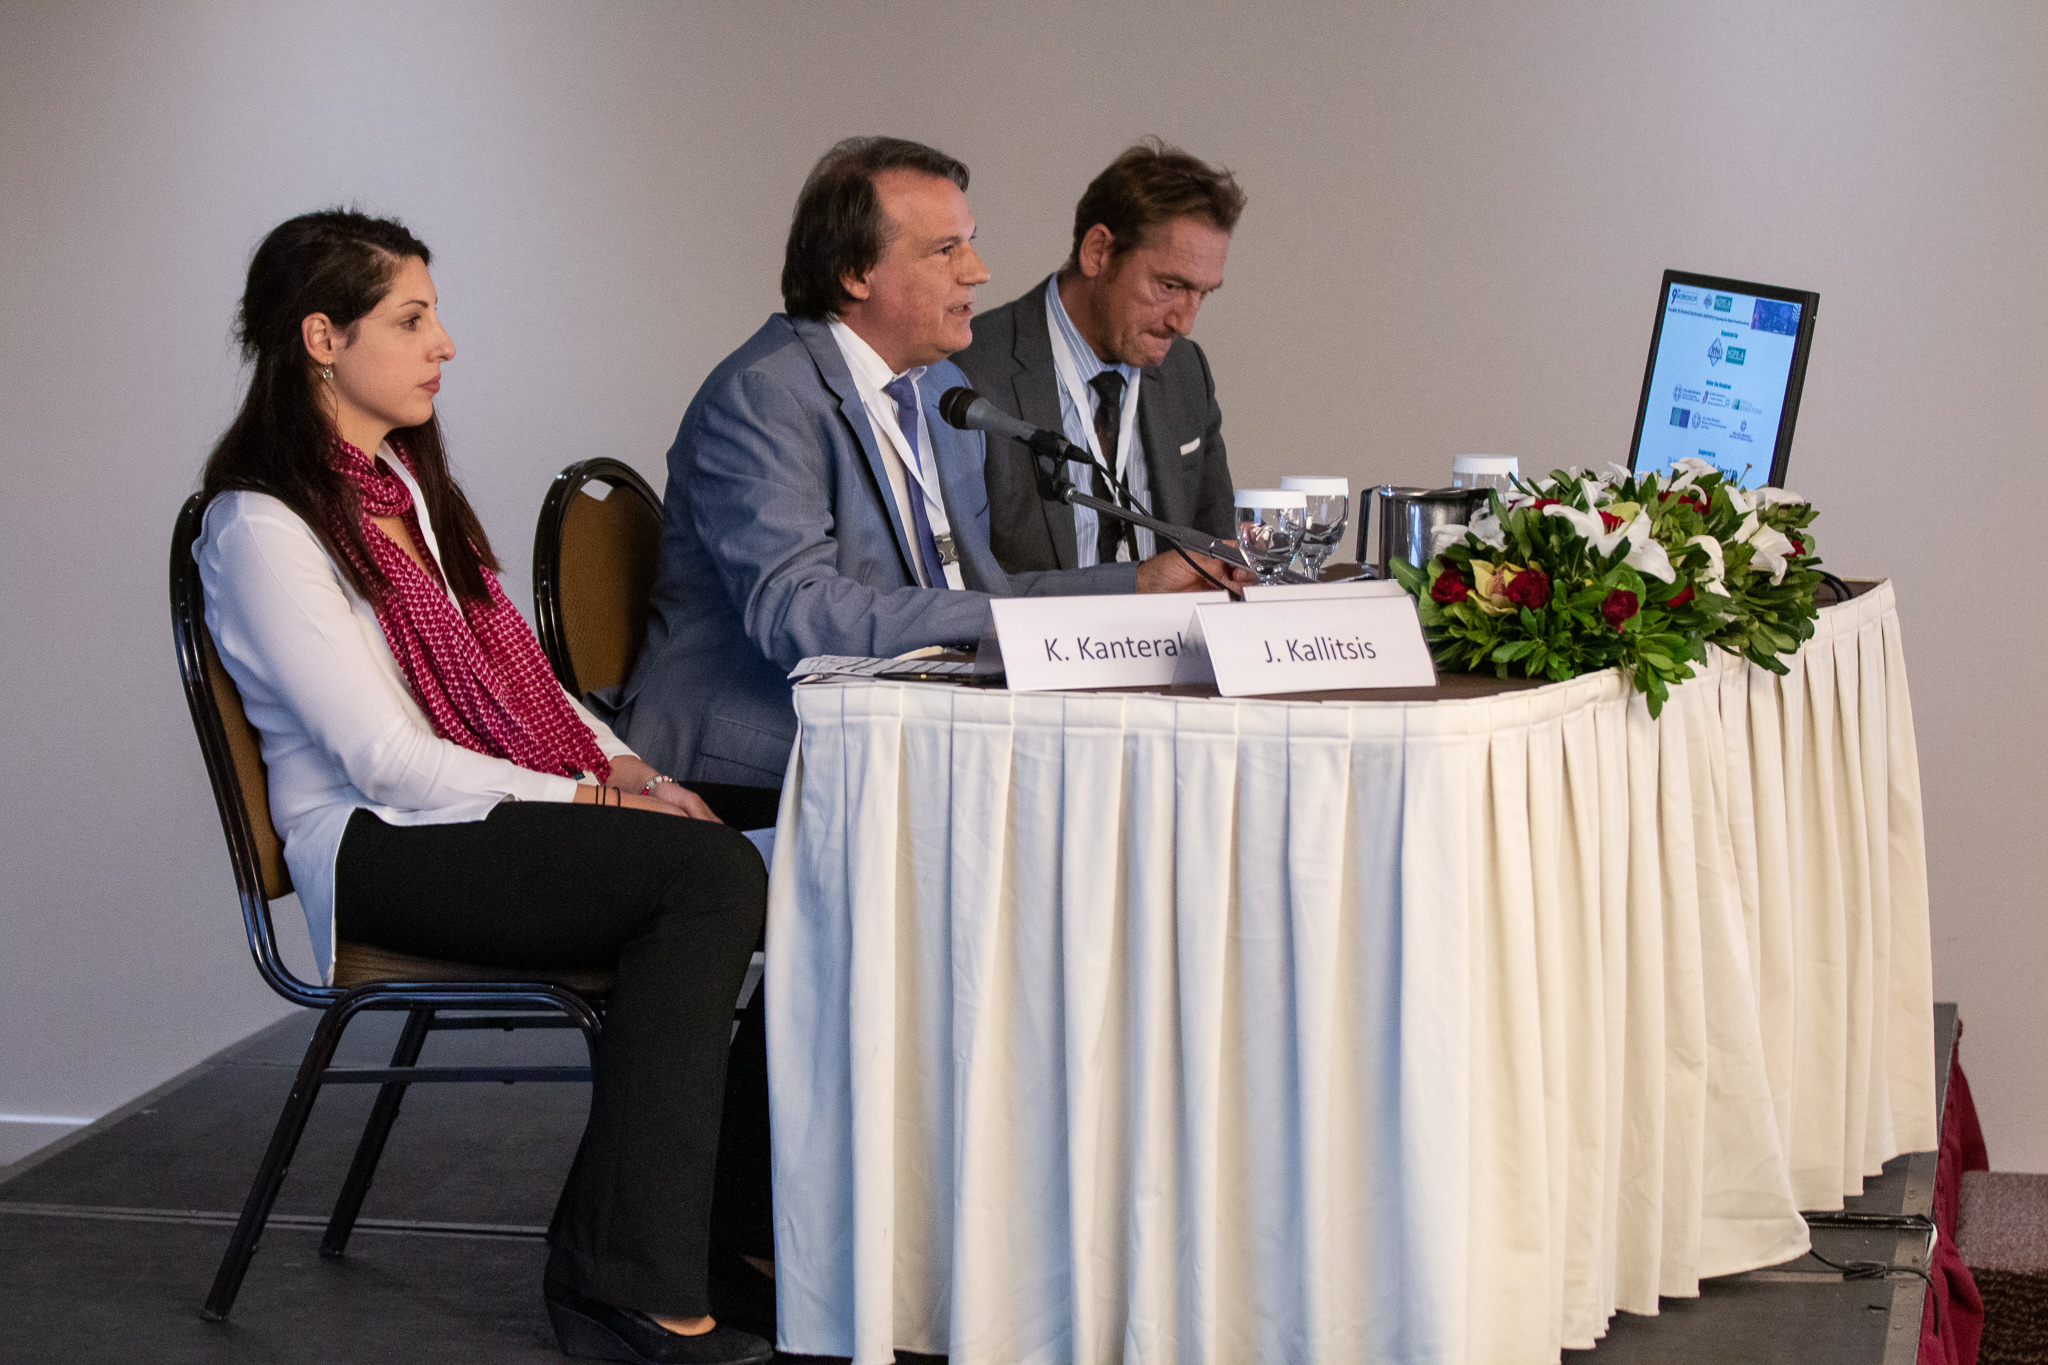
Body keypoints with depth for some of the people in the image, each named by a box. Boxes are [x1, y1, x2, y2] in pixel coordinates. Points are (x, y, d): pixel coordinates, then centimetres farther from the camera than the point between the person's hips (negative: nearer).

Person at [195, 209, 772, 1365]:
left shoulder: (408, 484, 20)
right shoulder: (263, 526, -8)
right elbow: (387, 758, -14)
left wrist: (624, 769, 2)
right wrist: (591, 804, -13)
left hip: (509, 816, 8)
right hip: (383, 850, -8)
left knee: (726, 882, -21)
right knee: (711, 870, -29)